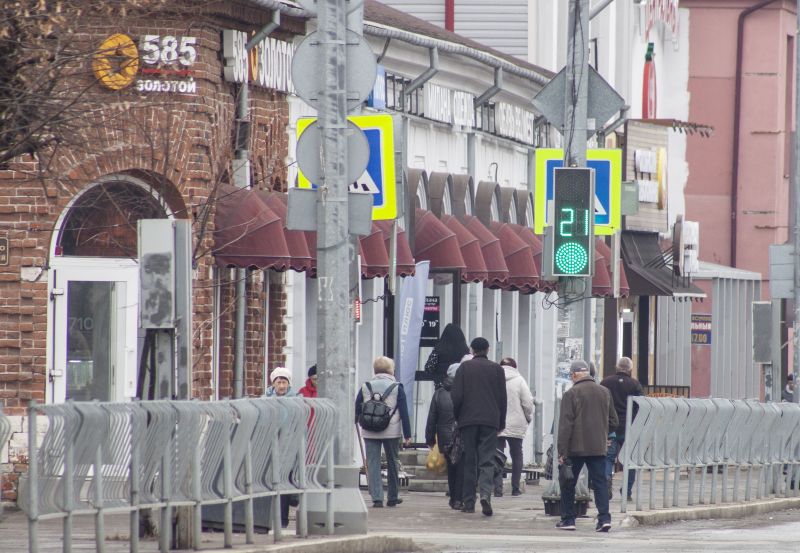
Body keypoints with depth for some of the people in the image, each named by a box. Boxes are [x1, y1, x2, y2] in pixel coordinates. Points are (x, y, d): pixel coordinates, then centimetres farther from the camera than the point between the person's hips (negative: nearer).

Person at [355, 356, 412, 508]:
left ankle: (377, 498, -8)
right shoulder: (397, 388, 0)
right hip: (391, 432, -1)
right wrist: (407, 434, -1)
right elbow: (404, 412, -2)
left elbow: (357, 410, 6)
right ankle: (392, 498, 18)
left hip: (369, 433, 1)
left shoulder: (365, 387, 6)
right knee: (392, 464, 12)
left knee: (373, 465, 1)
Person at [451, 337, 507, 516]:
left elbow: (456, 396, -3)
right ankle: (485, 493, -24)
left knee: (468, 462, 5)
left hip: (468, 420, 0)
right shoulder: (496, 369, 6)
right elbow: (502, 399, 8)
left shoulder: (464, 367, 2)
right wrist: (501, 422, 15)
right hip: (490, 421, 0)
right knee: (487, 461, -1)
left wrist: (454, 418, 8)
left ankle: (468, 502, 5)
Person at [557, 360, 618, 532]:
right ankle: (604, 517, -9)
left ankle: (568, 519, 11)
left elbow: (565, 425, -11)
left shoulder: (571, 394, -8)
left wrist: (562, 451, -10)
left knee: (568, 484, 9)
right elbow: (613, 421, 13)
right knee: (600, 482, 4)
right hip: (598, 447, 4)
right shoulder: (605, 392, 7)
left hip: (576, 447, -4)